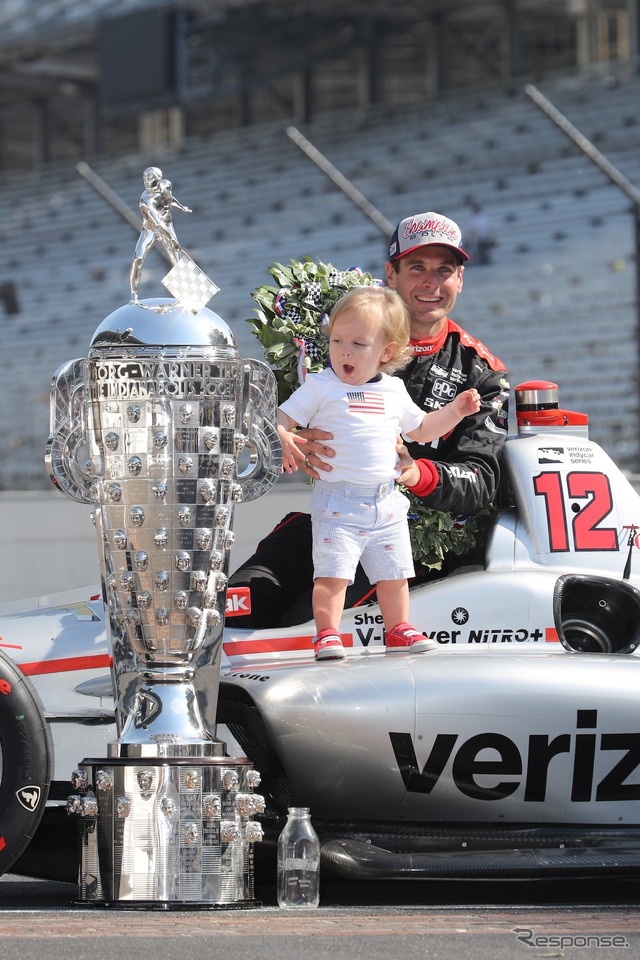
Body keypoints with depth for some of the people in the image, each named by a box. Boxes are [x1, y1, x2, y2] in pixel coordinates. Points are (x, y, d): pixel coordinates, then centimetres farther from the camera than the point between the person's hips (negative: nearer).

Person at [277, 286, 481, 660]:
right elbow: (282, 419, -5)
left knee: (393, 573, 13)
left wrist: (455, 411, 14)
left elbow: (420, 430, 25)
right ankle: (327, 634, -7)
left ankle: (397, 629, 27)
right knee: (333, 573, -13)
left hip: (387, 502, 4)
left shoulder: (394, 391, 11)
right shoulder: (320, 387, -2)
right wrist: (283, 440, -26)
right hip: (338, 500, -4)